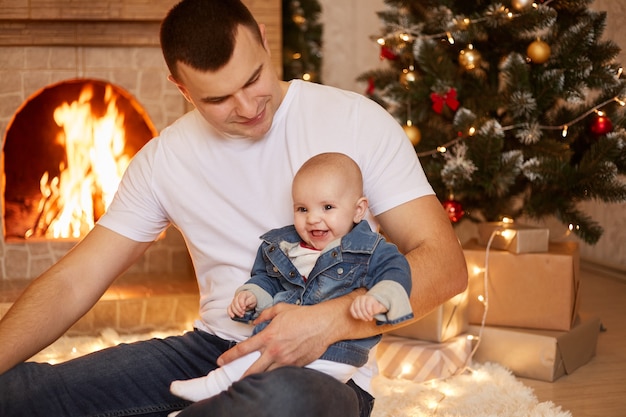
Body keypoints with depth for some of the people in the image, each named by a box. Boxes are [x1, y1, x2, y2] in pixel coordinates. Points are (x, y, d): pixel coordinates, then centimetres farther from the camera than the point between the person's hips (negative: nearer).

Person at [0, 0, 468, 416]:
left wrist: (329, 321, -25)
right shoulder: (162, 158, 4)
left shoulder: (355, 121, -7)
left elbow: (445, 265, -10)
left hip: (324, 365, -2)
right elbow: (75, 280, 4)